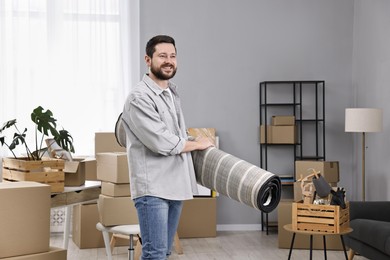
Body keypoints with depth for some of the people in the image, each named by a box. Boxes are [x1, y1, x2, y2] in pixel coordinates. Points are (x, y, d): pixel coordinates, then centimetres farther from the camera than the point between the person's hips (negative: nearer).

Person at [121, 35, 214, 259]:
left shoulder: (173, 92, 15)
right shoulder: (139, 98, -14)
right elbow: (162, 143, -19)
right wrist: (198, 144, -6)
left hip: (175, 185, 9)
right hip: (153, 188, -9)